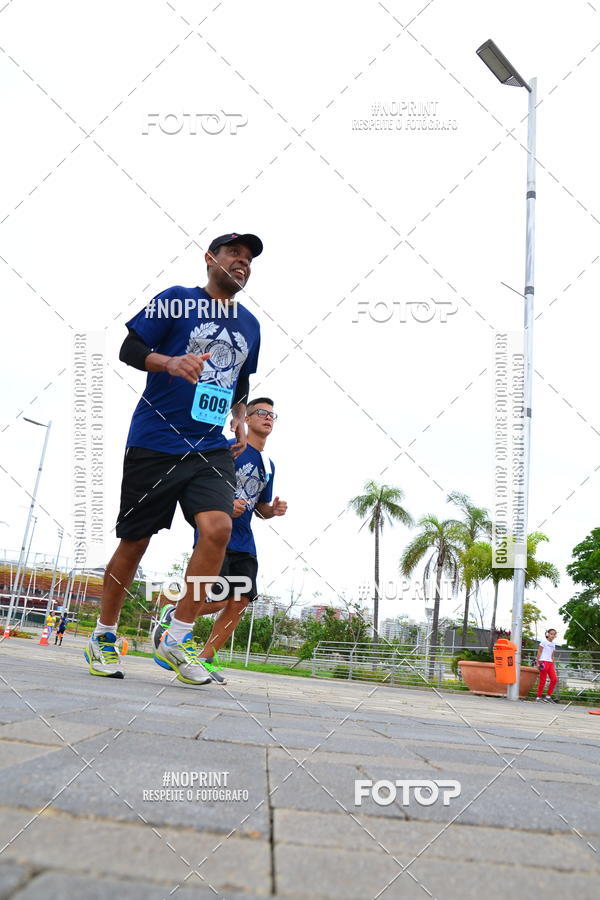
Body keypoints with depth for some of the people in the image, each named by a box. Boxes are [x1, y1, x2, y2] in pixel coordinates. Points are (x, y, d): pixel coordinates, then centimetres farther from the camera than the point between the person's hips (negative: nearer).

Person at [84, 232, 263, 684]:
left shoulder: (250, 325, 16)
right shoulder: (175, 300, 1)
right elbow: (129, 349, -3)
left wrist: (241, 420, 12)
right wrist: (171, 362, -22)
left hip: (212, 448, 4)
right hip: (155, 441, -3)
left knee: (218, 528, -20)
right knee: (134, 542, 2)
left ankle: (177, 640, -9)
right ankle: (104, 636, 23)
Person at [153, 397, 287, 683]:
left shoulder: (269, 465, 18)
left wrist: (273, 510, 3)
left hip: (244, 543, 7)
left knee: (239, 603, -4)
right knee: (217, 600, -14)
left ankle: (206, 658, 7)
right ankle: (171, 612, 14)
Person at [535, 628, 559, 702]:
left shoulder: (553, 644, 18)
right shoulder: (544, 642, -1)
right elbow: (539, 652, -4)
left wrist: (553, 665, 18)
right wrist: (537, 662, -11)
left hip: (550, 663, 7)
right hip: (543, 662, -7)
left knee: (554, 679, -4)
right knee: (543, 681, -6)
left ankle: (548, 696, 6)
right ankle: (538, 697, 2)